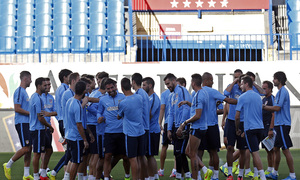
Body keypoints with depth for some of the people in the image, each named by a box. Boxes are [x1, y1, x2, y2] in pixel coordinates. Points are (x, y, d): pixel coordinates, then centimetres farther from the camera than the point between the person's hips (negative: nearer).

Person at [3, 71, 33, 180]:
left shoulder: (24, 92, 18)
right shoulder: (19, 91, -12)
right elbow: (17, 109, -19)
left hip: (27, 123, 10)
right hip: (21, 123, -10)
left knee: (29, 149, 7)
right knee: (26, 148, -12)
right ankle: (8, 165, 3)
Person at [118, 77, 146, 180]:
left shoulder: (122, 103, -15)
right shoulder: (139, 98, 1)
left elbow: (119, 117, 3)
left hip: (130, 133, -6)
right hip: (141, 131, 6)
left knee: (133, 159, -3)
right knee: (141, 157, 13)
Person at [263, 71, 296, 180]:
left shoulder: (283, 91, -14)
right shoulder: (280, 91, 16)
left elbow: (277, 108, -19)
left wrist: (264, 107, -9)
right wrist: (265, 107, 13)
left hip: (283, 124, -10)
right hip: (279, 124, 10)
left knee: (285, 149, -8)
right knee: (276, 148, 15)